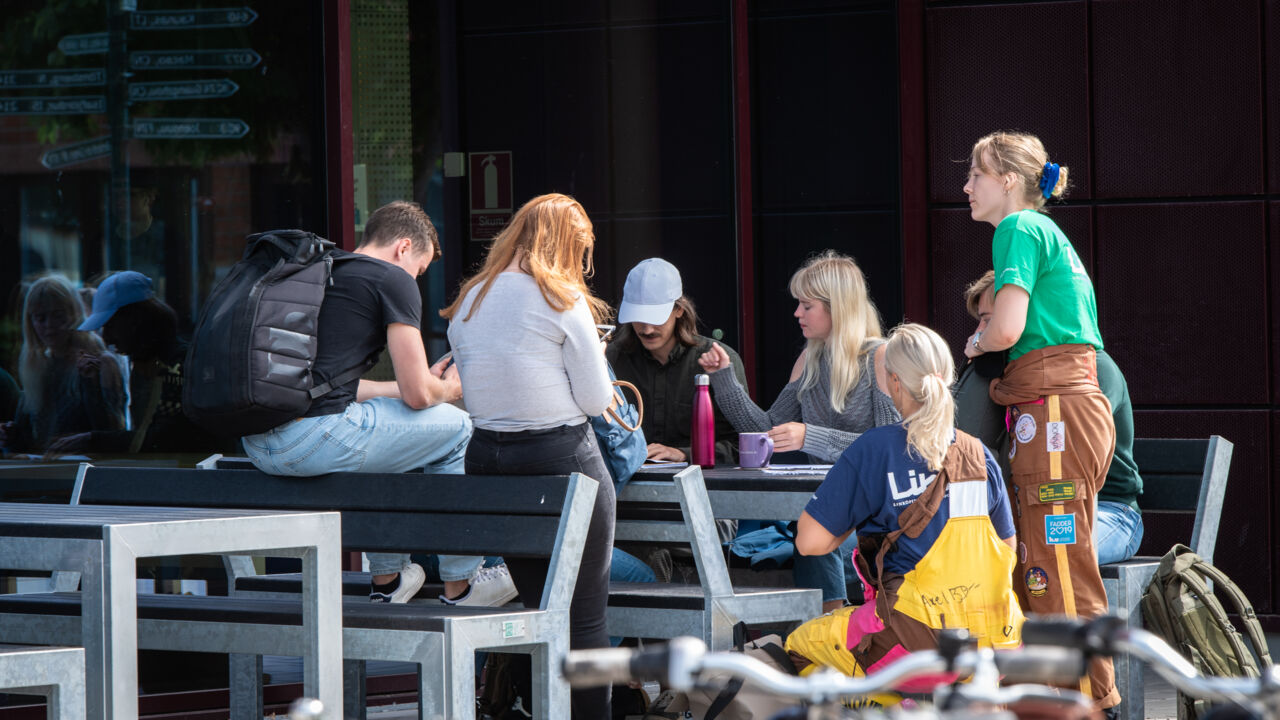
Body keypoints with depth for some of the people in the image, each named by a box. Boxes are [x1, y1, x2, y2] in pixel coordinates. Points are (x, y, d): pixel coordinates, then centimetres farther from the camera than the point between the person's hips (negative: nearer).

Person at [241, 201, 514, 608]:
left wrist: (418, 383, 40)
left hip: (257, 444, 9)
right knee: (456, 428, 12)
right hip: (313, 441, -9)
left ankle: (387, 581, 41)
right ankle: (459, 587, 20)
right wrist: (448, 390, 22)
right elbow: (418, 395, -2)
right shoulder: (393, 280, 0)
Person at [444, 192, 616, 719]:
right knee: (584, 619, 1)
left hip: (486, 458, 6)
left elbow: (470, 393, 15)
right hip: (561, 458, -6)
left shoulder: (467, 304, 10)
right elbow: (596, 399, -7)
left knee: (538, 612, 14)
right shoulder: (561, 299, -8)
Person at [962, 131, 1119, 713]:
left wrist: (976, 343, 3)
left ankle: (1091, 702, -8)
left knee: (1060, 574, -9)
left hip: (1056, 411, -10)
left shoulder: (1020, 229, -6)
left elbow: (1007, 329, -16)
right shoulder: (1048, 232, 23)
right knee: (1032, 571, 11)